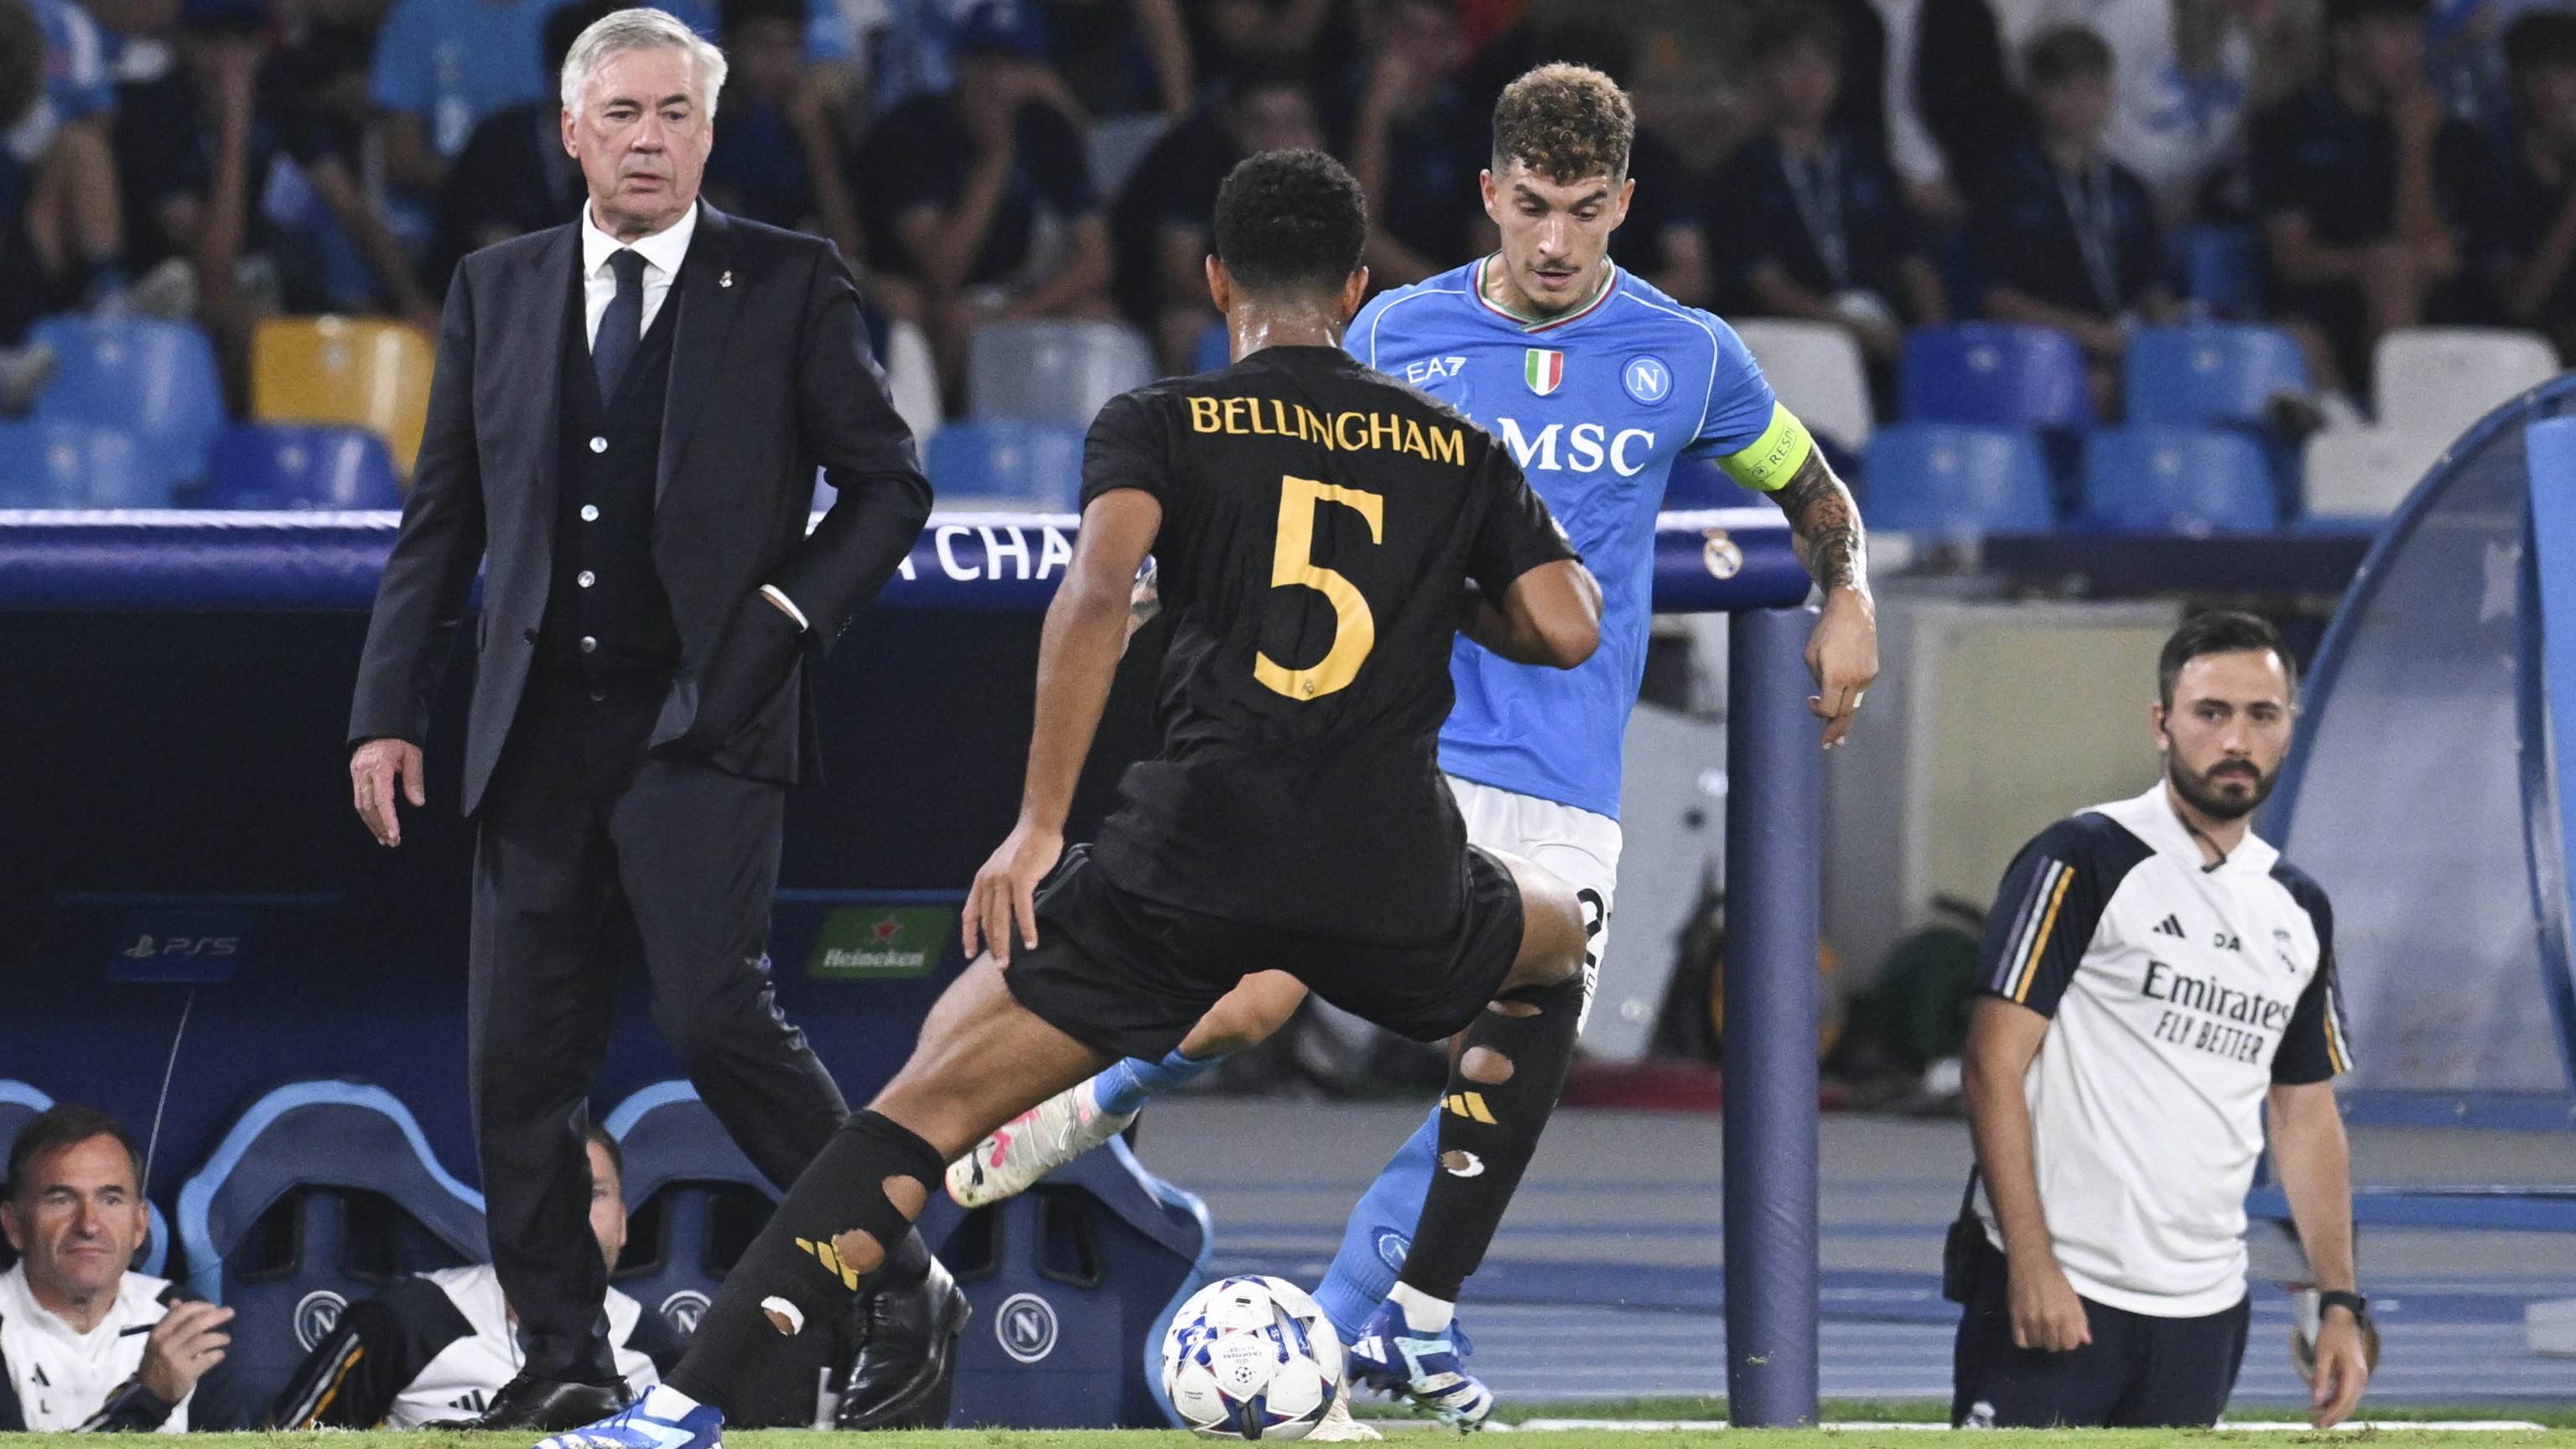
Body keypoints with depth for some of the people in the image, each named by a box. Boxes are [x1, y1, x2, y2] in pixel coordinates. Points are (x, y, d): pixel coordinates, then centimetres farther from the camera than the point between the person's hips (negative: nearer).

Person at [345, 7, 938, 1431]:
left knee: (716, 1016, -17)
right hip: (540, 727, 4)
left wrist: (793, 608, -8)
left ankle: (897, 1283, -1)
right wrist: (387, 709, 9)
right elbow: (441, 520, 15)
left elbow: (889, 483, 7)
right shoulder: (497, 291, 13)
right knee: (519, 1058, 1)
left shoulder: (786, 285, 3)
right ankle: (565, 1363, 10)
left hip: (702, 717, -4)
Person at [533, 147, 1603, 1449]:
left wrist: (1037, 826, -9)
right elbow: (1567, 630, 11)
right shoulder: (1459, 448, 16)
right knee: (1553, 945, 36)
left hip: (1193, 851, -2)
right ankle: (1422, 1324, 27)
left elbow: (1098, 588, -9)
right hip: (1392, 881, 2)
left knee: (928, 1103, 0)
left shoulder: (1158, 424, 9)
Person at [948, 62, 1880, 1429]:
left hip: (1561, 788, 1)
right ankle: (1081, 1112, 18)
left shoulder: (1686, 356, 5)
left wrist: (1847, 603, 3)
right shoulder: (1398, 336, 3)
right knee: (1247, 1003, -15)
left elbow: (1813, 492, 21)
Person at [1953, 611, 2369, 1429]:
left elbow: (2306, 1114, 21)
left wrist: (2339, 1303, 13)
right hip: (2053, 1298, -6)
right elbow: (1995, 1063, -9)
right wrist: (2031, 1262, -17)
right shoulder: (2082, 862, -5)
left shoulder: (2298, 909, 15)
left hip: (2203, 1309, 6)